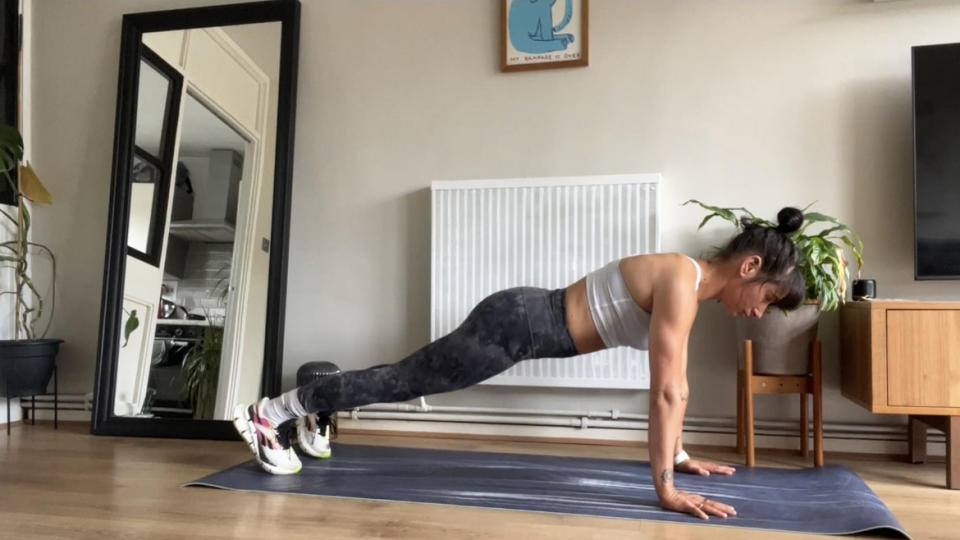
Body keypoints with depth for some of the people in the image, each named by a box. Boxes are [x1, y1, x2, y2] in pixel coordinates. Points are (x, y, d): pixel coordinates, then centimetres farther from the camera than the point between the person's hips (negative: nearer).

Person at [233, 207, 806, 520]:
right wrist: (666, 487, -19)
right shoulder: (682, 281, -21)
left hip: (530, 323, 8)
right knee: (401, 380, 2)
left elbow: (676, 383, 15)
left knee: (407, 381, 18)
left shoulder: (689, 286, 9)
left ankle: (310, 417, 36)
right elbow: (666, 390, -23)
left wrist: (679, 455, 19)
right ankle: (266, 414, 16)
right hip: (516, 324, -8)